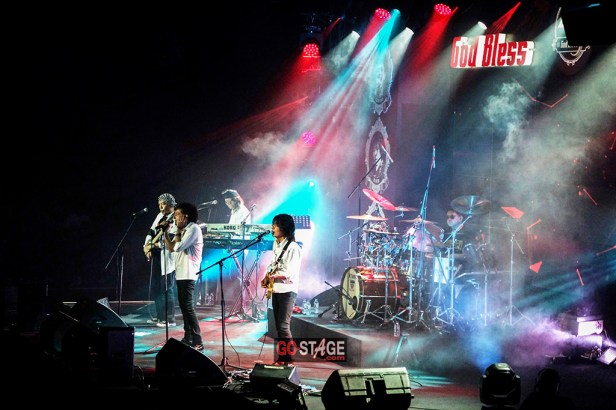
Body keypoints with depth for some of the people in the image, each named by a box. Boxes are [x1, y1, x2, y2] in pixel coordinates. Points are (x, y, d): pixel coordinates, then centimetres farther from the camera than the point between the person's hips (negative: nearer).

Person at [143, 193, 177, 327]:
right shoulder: (160, 216, 17)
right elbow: (151, 231, 16)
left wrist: (153, 245, -17)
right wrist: (146, 246, 0)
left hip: (167, 257, -9)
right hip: (156, 256, 9)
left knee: (167, 288, -8)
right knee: (156, 287, 12)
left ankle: (170, 319, -5)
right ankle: (160, 316, 21)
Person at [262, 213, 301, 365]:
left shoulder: (293, 247, -14)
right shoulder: (276, 244, 12)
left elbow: (290, 273, -18)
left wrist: (273, 275, -17)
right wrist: (268, 276, 5)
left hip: (287, 290, -8)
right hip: (275, 289, 8)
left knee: (283, 326, -12)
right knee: (278, 326, 9)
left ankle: (288, 359, -8)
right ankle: (281, 357, 14)